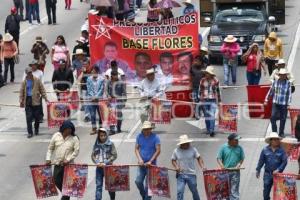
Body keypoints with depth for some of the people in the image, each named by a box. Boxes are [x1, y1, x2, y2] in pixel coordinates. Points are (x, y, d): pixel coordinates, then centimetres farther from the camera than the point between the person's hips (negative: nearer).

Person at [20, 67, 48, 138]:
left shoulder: (37, 80, 1)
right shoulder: (24, 82, 5)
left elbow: (42, 89, 3)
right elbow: (21, 92, 8)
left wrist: (45, 98, -3)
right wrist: (21, 101, 1)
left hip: (36, 100, 0)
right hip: (27, 101, 1)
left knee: (37, 117, 5)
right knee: (29, 118, -4)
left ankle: (36, 130, 25)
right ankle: (30, 132, 0)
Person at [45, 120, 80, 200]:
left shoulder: (74, 138, -5)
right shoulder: (56, 136, 2)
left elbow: (76, 151, -8)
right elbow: (50, 148, 8)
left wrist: (68, 159, -17)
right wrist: (48, 159, -2)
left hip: (68, 164, -3)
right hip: (57, 163, 3)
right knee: (56, 180, 9)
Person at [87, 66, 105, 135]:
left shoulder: (101, 79, -4)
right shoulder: (89, 79, 2)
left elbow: (101, 89, -5)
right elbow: (89, 89, 2)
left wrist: (96, 97, -12)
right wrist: (92, 97, -10)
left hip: (99, 98, -1)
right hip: (91, 99, 1)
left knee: (100, 114, 5)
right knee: (92, 114, 0)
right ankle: (94, 129, 4)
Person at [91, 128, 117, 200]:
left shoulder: (110, 144, -3)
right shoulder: (96, 145, 5)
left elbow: (114, 155, -7)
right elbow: (93, 155, 8)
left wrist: (105, 163, -15)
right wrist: (97, 162, -11)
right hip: (99, 167, 2)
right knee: (98, 185, -3)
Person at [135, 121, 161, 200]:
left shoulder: (155, 137, -9)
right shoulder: (139, 136, 2)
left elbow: (158, 151, -12)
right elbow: (136, 149, 5)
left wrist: (150, 161, -18)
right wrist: (140, 159, -11)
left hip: (151, 164, -3)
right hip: (141, 164, 3)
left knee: (148, 184, -1)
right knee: (138, 181, -3)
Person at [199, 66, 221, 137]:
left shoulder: (215, 81, -1)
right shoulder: (202, 80, 3)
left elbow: (218, 91, 7)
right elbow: (200, 90, 10)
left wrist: (219, 100, 10)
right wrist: (200, 98, 8)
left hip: (213, 100, -3)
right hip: (205, 100, 3)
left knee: (212, 115, -13)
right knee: (206, 115, 8)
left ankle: (212, 131, -16)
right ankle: (208, 130, 19)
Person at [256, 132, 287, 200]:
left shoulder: (281, 150, -4)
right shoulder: (265, 150, -1)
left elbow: (284, 161, -6)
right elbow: (261, 161, 6)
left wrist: (278, 170, -15)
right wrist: (258, 170, 8)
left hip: (278, 173, -1)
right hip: (267, 174, 1)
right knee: (266, 189, 6)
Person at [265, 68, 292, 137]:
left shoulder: (288, 83, -4)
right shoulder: (275, 82, 2)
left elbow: (289, 94, -4)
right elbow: (271, 92, 11)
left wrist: (288, 103, -10)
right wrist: (266, 100, 13)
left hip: (284, 104, -1)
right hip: (275, 103, 1)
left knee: (283, 119, 5)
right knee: (273, 117, -5)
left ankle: (281, 133, 18)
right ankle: (274, 132, 9)